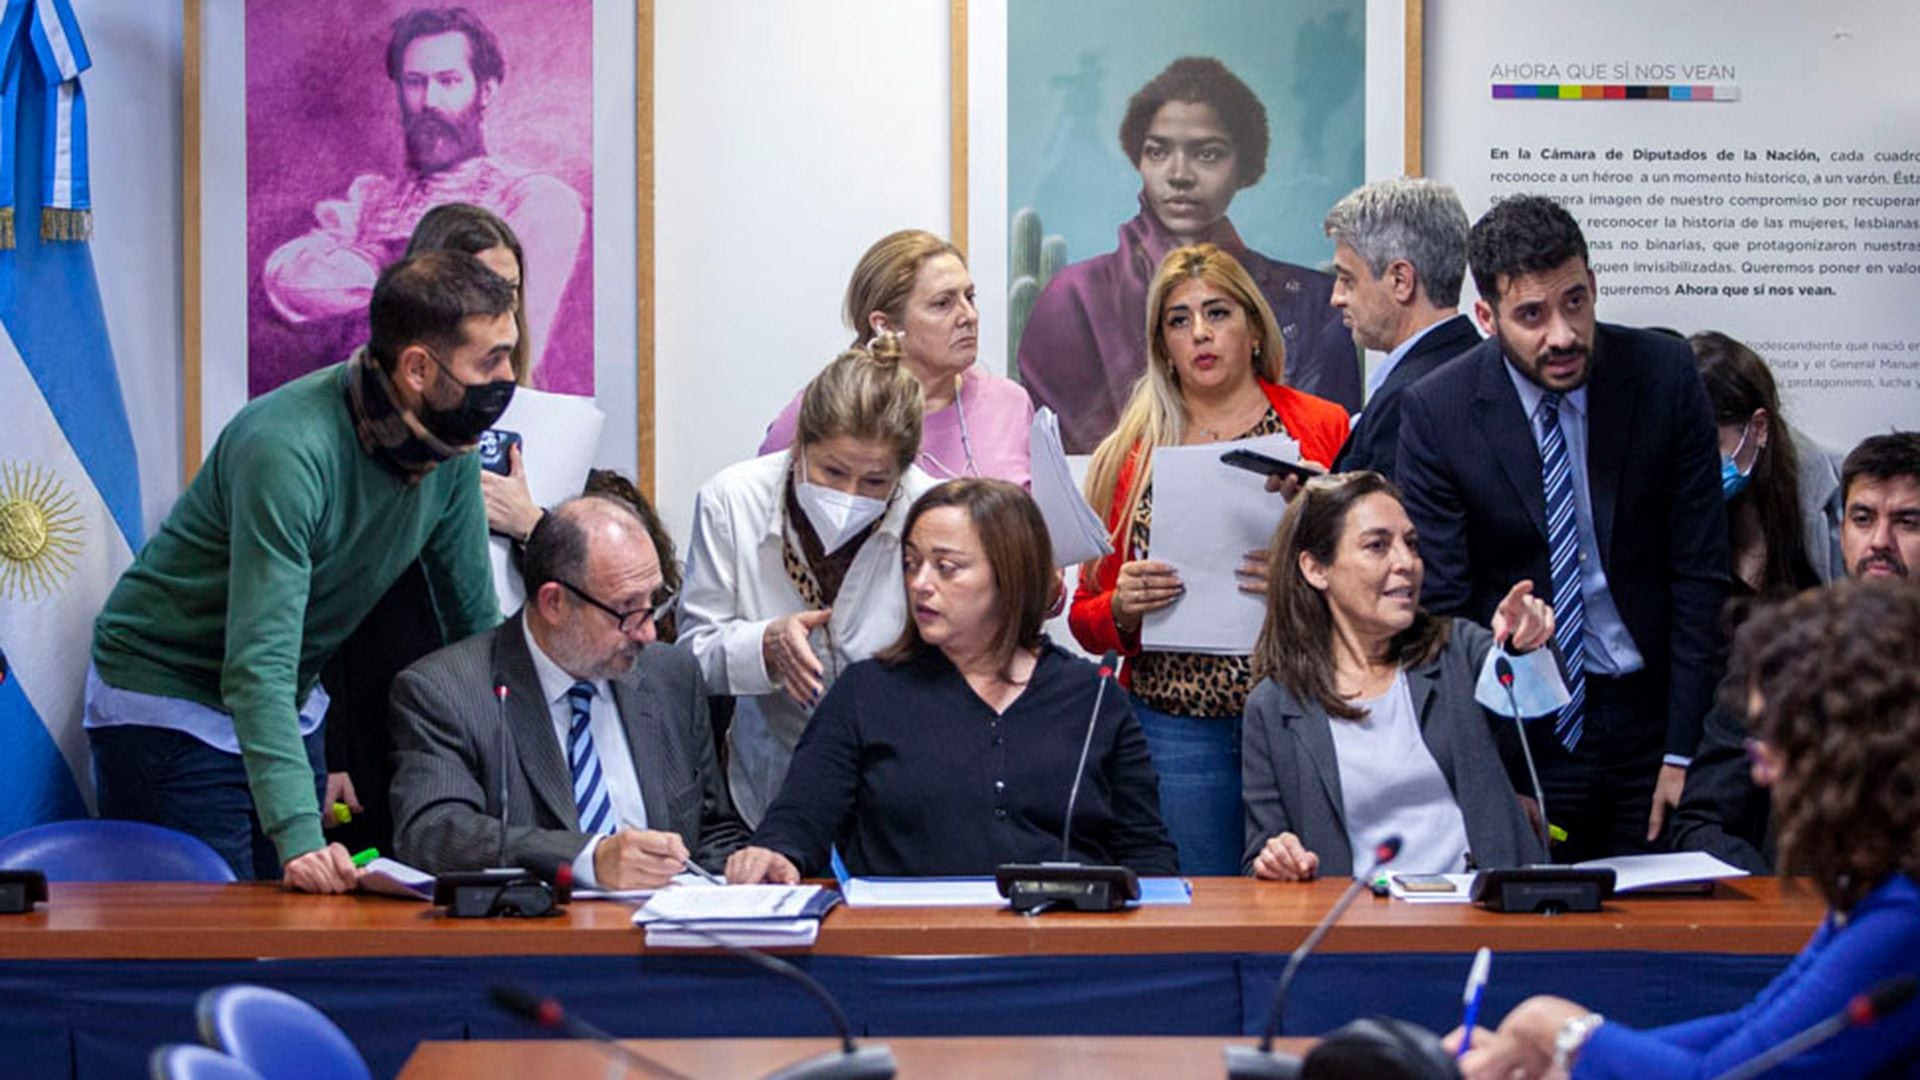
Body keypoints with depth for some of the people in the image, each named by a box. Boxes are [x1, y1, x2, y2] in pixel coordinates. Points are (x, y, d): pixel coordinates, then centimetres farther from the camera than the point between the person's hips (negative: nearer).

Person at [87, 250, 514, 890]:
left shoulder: (451, 446, -7)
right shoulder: (287, 449, -31)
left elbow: (476, 620, 4)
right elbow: (259, 663, -36)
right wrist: (298, 834, -45)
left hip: (293, 708, 7)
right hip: (170, 707, -7)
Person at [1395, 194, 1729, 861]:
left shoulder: (1665, 375, -6)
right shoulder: (1435, 411, -9)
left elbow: (1699, 572, -3)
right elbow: (1441, 607, -7)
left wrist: (1683, 753, -7)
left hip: (1648, 709, 1)